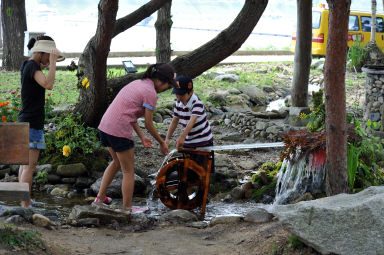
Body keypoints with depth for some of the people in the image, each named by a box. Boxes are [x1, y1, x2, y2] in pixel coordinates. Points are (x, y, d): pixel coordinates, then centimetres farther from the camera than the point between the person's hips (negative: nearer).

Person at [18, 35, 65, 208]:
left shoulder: (27, 65, 11)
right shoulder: (32, 66, -16)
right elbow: (48, 84, -32)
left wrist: (51, 62, 22)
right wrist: (52, 61, -26)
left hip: (25, 122, 10)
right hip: (32, 123, -10)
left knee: (25, 163, 14)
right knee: (30, 166, -10)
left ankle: (25, 202, 21)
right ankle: (25, 206, -11)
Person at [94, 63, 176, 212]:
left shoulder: (138, 83, 16)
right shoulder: (150, 93, -11)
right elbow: (148, 124, -7)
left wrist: (142, 137, 14)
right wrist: (162, 143, 7)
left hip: (104, 126, 9)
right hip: (119, 132, -9)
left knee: (117, 162, 29)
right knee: (128, 171, 7)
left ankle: (100, 197, 32)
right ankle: (127, 210, 15)